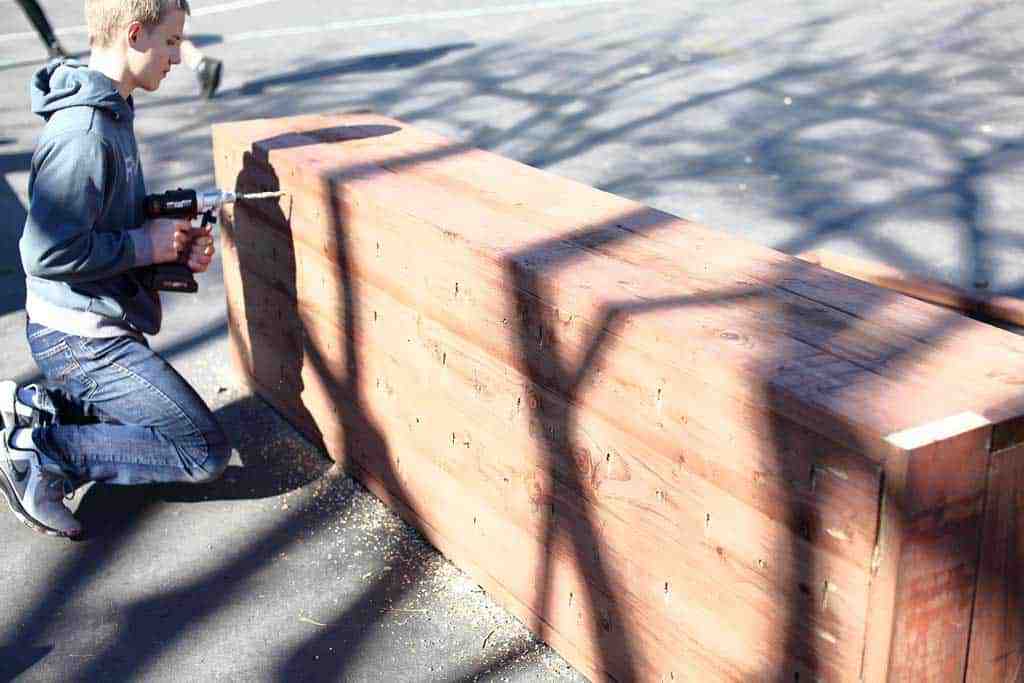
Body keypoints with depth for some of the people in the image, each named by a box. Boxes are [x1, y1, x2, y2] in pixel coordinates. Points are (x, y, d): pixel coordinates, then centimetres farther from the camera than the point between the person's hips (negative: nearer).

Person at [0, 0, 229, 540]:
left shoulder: (110, 110, 8)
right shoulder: (84, 132, -24)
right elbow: (47, 252, -28)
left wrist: (177, 243, 0)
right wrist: (146, 245, -18)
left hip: (94, 326, 10)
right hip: (81, 337, -10)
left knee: (156, 417, 27)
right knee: (205, 453, -7)